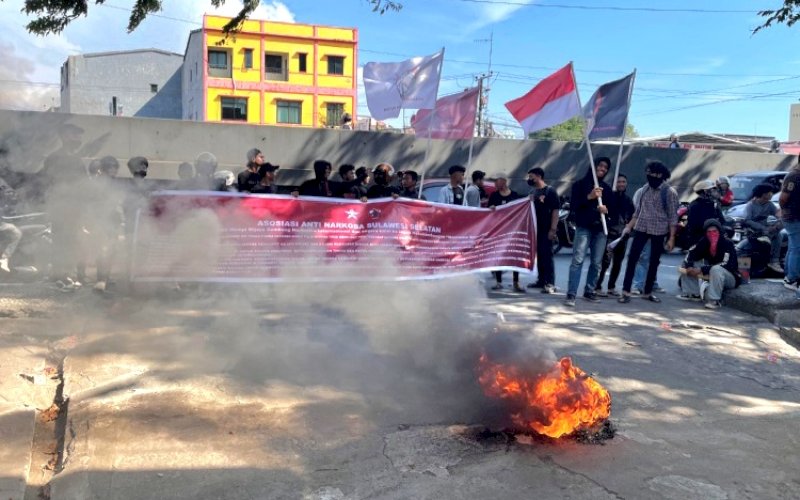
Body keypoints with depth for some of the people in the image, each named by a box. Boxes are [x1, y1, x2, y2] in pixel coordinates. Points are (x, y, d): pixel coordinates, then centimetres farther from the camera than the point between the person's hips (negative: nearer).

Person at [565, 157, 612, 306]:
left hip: (600, 229, 4)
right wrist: (589, 197, -18)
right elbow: (573, 204, -4)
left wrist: (606, 209, -6)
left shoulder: (606, 188, 18)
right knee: (578, 260, -12)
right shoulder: (580, 184, 6)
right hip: (584, 228, -4)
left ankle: (589, 291, 14)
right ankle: (571, 294, -14)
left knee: (596, 262, 3)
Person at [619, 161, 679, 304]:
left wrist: (671, 238, -11)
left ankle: (647, 292, 20)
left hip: (659, 231, -3)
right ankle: (626, 291, -3)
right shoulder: (646, 189, 7)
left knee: (654, 262, 7)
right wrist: (629, 227, 9)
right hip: (641, 228, 3)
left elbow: (672, 217, -7)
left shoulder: (669, 192, -7)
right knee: (632, 258, -5)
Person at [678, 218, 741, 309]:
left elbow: (725, 265, -32)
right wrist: (689, 266, -27)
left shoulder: (727, 244, -22)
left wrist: (701, 270, -36)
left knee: (716, 269, -39)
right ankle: (693, 294, -8)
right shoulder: (704, 242, -6)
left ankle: (714, 300, -32)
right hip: (710, 275, 7)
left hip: (731, 277, -6)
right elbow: (690, 254, -5)